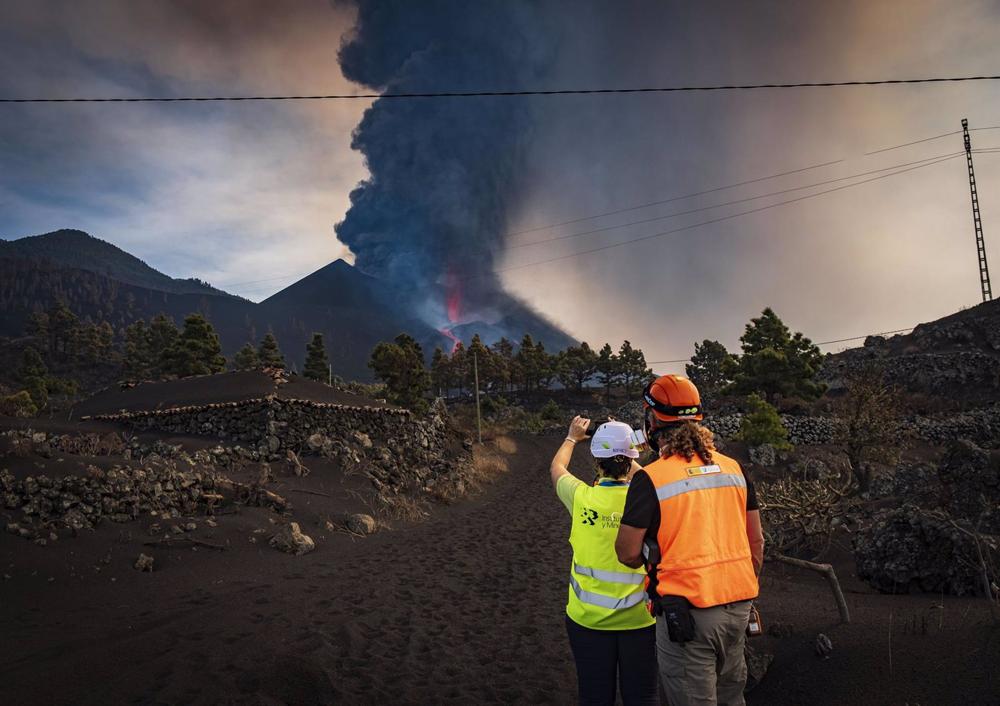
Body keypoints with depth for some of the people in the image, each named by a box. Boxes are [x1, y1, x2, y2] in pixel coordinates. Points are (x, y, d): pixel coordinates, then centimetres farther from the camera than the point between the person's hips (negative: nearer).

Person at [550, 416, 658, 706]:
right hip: (639, 618, 0)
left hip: (588, 618, 0)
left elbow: (556, 469, 11)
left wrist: (572, 438, 28)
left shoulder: (582, 497, -12)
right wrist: (625, 451, 28)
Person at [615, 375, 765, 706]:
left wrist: (654, 556, 13)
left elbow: (628, 553, -9)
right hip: (738, 606, 6)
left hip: (687, 611, -6)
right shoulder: (733, 467, 3)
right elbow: (756, 540, 10)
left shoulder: (650, 479, -14)